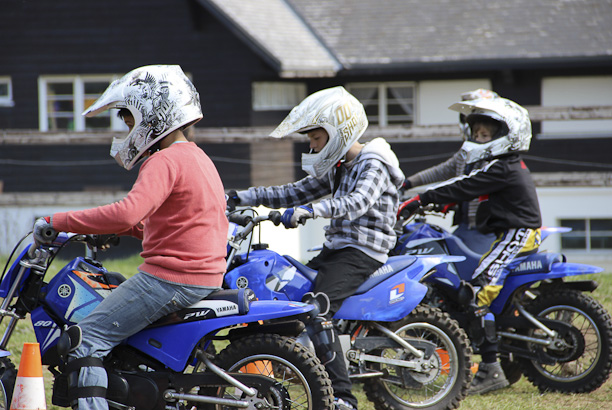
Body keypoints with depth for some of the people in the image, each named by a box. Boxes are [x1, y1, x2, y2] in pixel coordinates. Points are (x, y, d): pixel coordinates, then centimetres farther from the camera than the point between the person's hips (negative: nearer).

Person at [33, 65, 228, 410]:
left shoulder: (166, 161, -15)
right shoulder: (199, 158, 18)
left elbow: (127, 213, -29)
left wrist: (57, 222, -23)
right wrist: (121, 229, 20)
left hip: (170, 278, -10)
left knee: (88, 339, -12)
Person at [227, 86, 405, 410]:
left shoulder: (373, 166, -11)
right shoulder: (338, 168, 17)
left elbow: (356, 203, -30)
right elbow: (294, 193, 19)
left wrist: (309, 210, -45)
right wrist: (239, 198, 11)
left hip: (362, 252, -10)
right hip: (334, 249, 10)